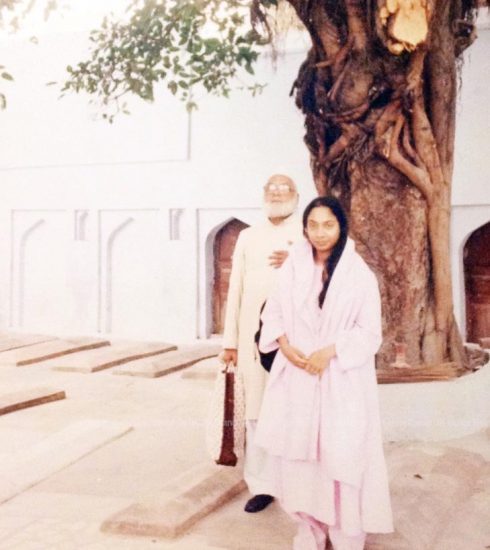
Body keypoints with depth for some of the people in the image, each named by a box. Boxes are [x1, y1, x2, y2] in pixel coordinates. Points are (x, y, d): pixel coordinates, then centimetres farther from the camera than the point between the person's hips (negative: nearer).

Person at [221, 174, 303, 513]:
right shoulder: (248, 236, 17)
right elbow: (236, 288, 13)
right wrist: (230, 341, 9)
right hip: (254, 336, 3)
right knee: (257, 412, 3)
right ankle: (261, 485, 10)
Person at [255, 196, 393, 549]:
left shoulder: (360, 274, -5)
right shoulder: (293, 266, 5)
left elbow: (369, 332, -5)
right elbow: (273, 311, 8)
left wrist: (329, 351, -17)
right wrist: (284, 344, -10)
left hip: (342, 381, -3)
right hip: (297, 376, 3)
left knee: (342, 455, -3)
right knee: (299, 451, 8)